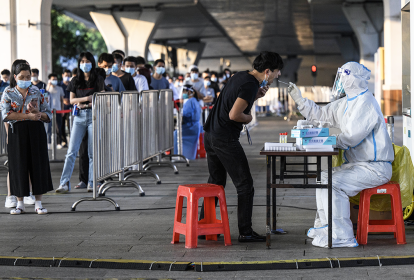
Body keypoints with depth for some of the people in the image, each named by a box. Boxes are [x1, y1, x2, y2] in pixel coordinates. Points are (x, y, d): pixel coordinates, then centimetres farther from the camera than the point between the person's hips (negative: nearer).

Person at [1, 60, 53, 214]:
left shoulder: (36, 92, 8)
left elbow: (48, 114, 9)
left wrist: (37, 113, -13)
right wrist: (28, 116, -17)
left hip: (36, 131, 1)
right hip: (17, 132, -1)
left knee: (38, 165, 0)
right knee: (18, 166, 1)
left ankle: (38, 203, 8)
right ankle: (20, 203, 11)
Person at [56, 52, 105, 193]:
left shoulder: (98, 80, 3)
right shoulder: (75, 81, 11)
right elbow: (72, 100, 8)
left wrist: (85, 104, -10)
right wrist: (86, 98, -8)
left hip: (94, 115, -2)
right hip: (79, 117, 2)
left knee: (93, 152, 0)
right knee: (71, 151, -5)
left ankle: (92, 183, 7)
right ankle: (64, 183, -6)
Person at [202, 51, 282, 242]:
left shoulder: (241, 76, 11)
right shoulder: (250, 85, -17)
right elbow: (234, 114, -23)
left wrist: (256, 96, 10)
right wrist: (249, 118, -3)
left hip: (210, 135, 10)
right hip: (226, 139, -9)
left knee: (215, 183, 18)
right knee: (245, 185, -1)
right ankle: (245, 232, 1)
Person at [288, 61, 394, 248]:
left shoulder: (366, 103, -18)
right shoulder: (346, 103, 13)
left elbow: (352, 136, -25)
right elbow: (319, 115, 21)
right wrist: (298, 98, 15)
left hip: (375, 168, -10)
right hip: (358, 164, 10)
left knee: (334, 183, -24)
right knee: (324, 178, 16)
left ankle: (342, 236, -22)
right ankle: (324, 227, 23)